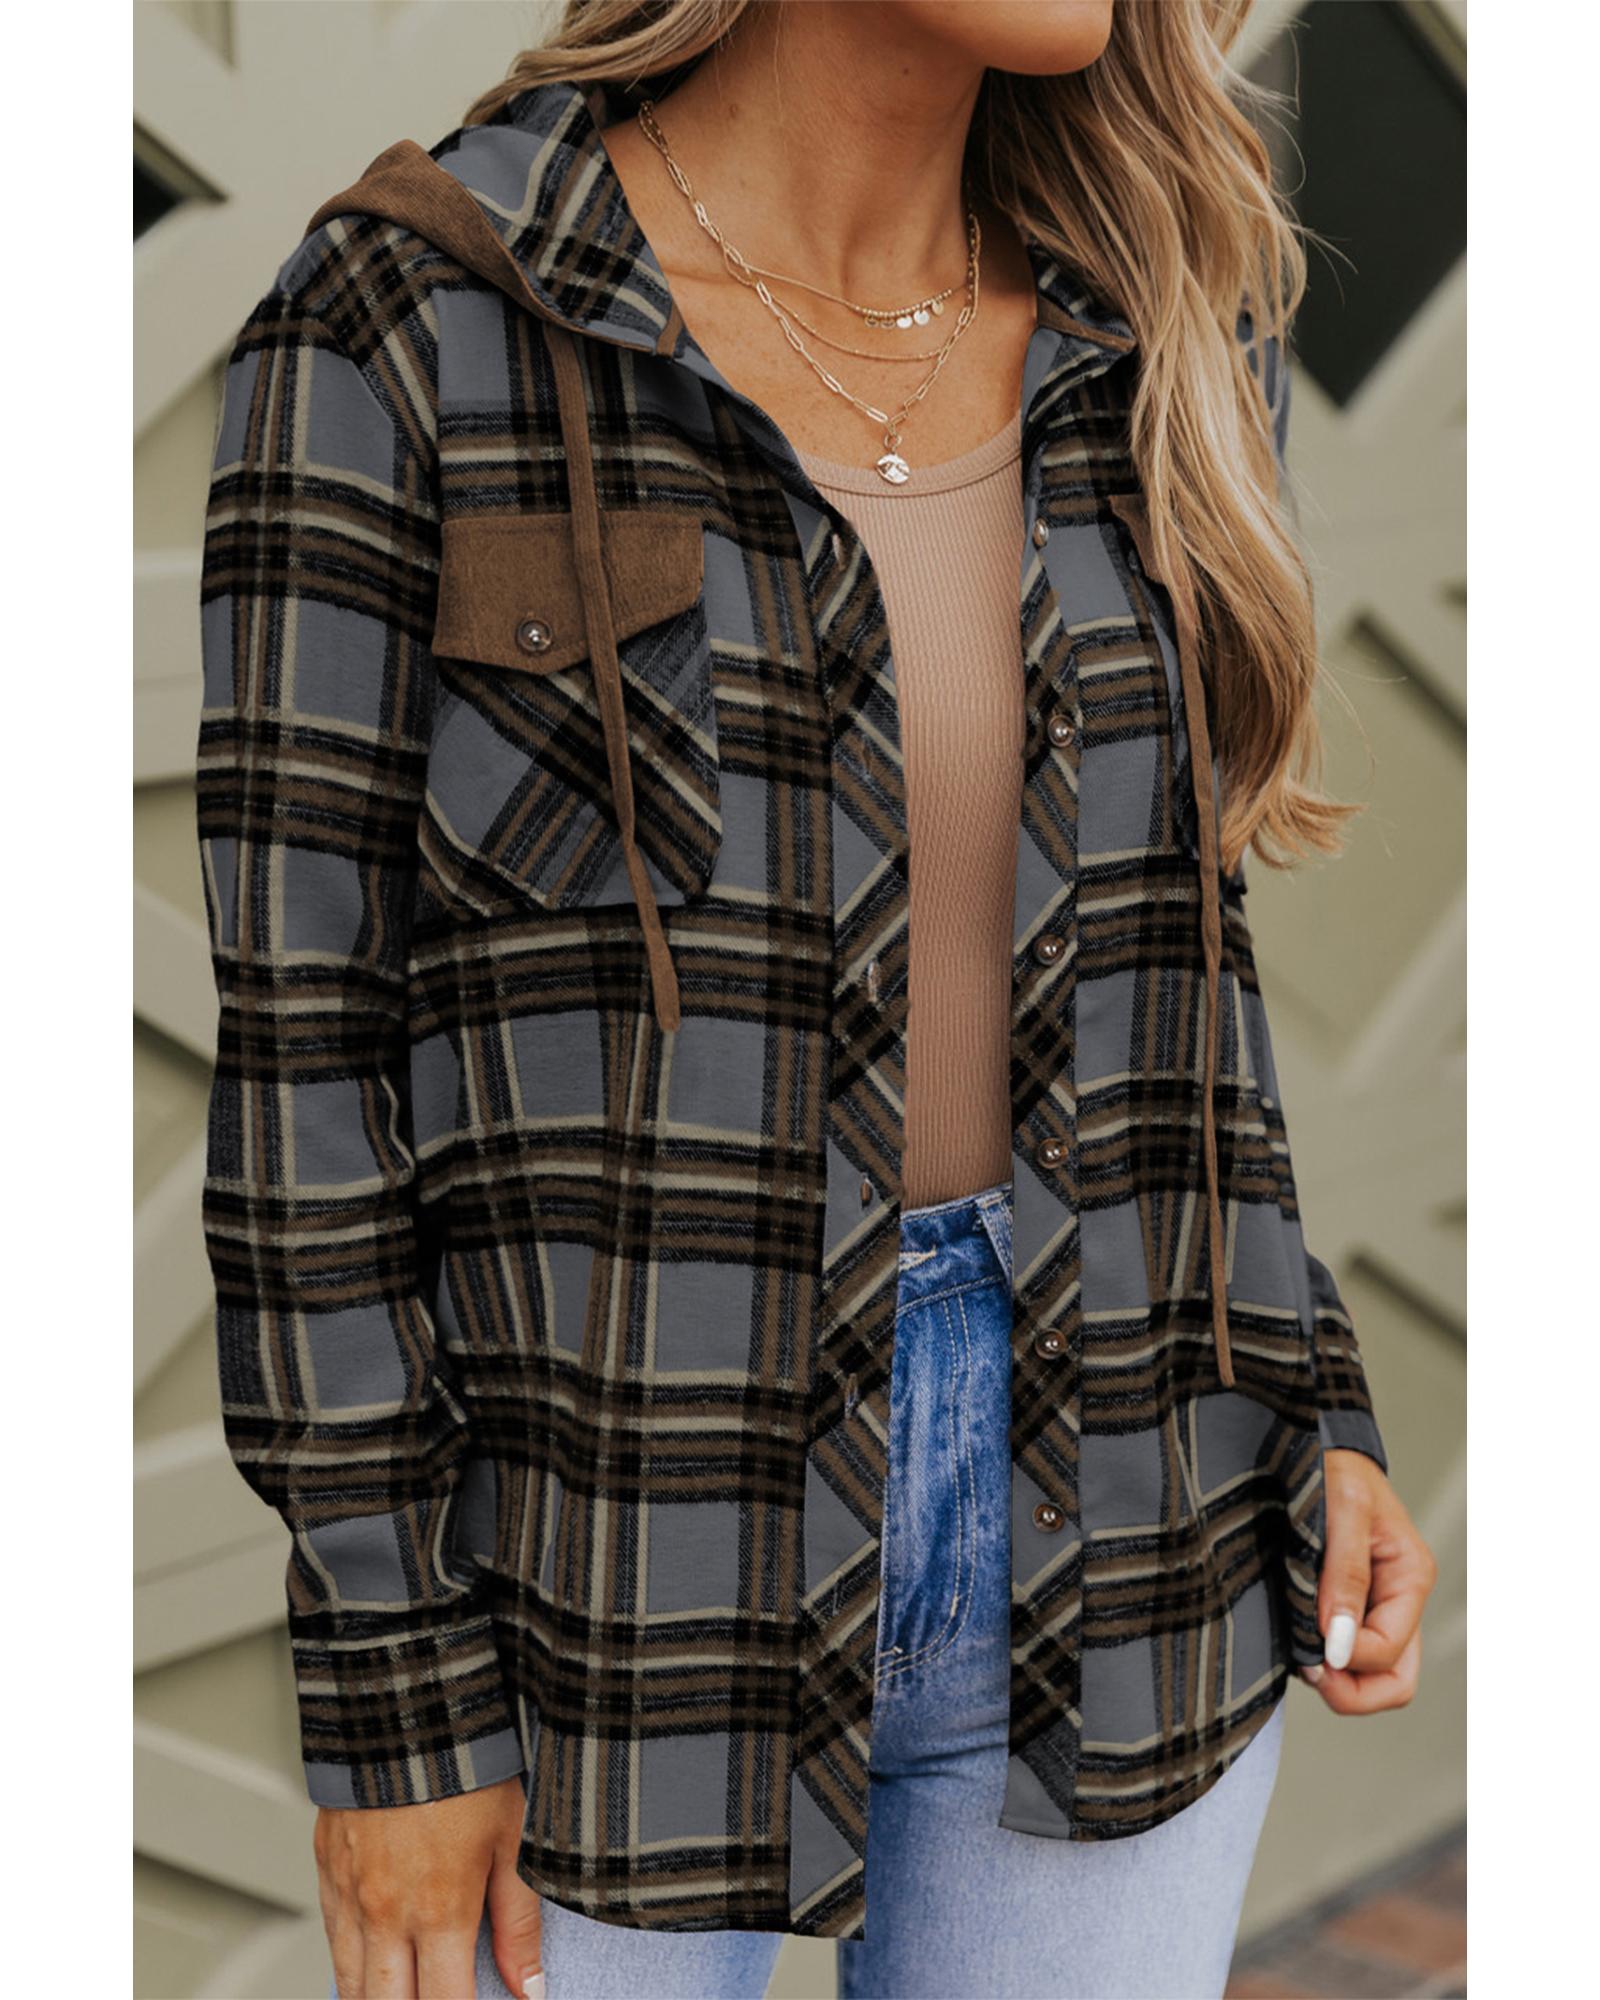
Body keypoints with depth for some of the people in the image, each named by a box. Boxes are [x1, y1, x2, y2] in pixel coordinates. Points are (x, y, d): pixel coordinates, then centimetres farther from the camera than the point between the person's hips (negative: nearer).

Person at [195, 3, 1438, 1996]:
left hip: (1097, 1561, 4)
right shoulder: (407, 328, -11)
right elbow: (299, 1038, -10)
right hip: (607, 1539, -4)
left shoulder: (1155, 337, 3)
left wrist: (1305, 1423, 4)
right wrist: (391, 1694, -9)